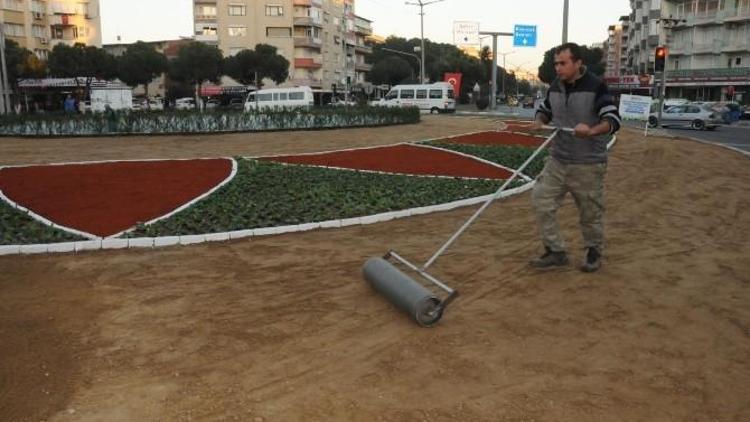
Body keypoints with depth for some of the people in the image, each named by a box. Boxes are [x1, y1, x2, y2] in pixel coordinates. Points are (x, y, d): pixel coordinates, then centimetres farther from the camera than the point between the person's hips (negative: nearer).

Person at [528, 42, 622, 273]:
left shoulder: (596, 86, -13)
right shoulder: (555, 86, 5)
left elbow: (613, 120, -19)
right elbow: (545, 110, 21)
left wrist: (591, 131, -39)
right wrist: (539, 122, -3)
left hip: (588, 164, -5)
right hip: (557, 160, 6)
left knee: (590, 212, 7)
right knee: (541, 201, 0)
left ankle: (594, 252, 30)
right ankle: (555, 251, 13)